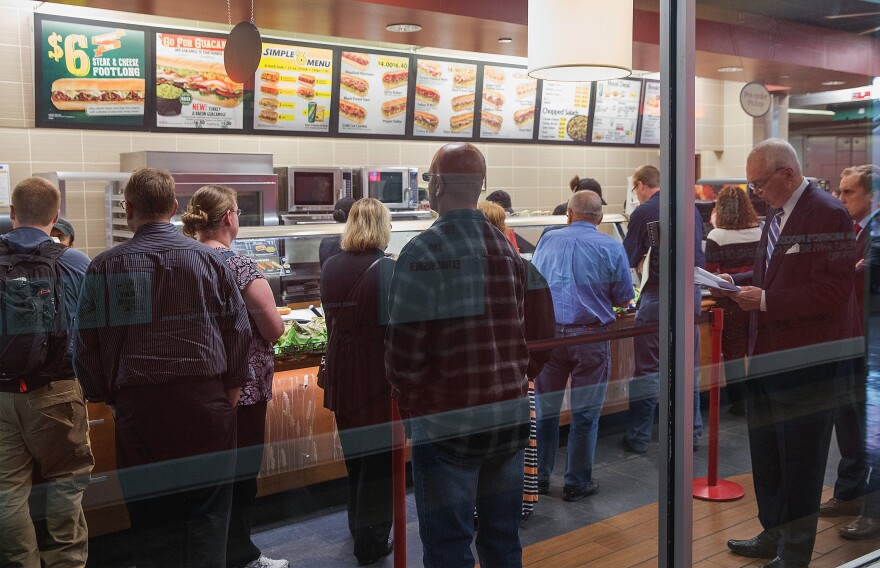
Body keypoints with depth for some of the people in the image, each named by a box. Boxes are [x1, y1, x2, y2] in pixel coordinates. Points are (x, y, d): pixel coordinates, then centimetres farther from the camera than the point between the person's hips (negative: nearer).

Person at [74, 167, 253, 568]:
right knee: (207, 519, 9)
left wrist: (110, 400, 13)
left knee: (150, 521, 11)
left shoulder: (103, 268, -1)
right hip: (206, 406, 0)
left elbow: (87, 348, 1)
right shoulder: (209, 260, 0)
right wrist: (229, 393, 10)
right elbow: (239, 332, 1)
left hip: (137, 408, 0)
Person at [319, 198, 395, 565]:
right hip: (379, 379, -6)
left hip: (342, 375, 6)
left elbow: (331, 318, 8)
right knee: (379, 459, 7)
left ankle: (358, 525, 39)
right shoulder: (387, 270, -18)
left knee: (353, 453, 22)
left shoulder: (330, 268, -1)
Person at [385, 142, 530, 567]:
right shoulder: (507, 248, 8)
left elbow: (404, 349, -15)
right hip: (511, 416, 6)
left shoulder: (424, 251, -13)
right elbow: (520, 336, 10)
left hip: (447, 423, -6)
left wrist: (409, 406, 0)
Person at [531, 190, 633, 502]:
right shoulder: (612, 248, -3)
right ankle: (577, 482, 15)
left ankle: (540, 477, 21)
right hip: (590, 335, -2)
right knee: (585, 413, 7)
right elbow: (623, 300, 1)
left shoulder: (548, 241, 3)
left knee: (545, 409, 12)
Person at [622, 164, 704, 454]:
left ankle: (638, 438, 7)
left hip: (659, 293, -6)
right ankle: (692, 432, 21)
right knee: (688, 365, 14)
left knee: (648, 368, 2)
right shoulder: (690, 208, 10)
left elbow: (628, 259, -5)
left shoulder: (644, 212, -7)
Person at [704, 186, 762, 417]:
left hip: (730, 302, -4)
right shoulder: (760, 232, -1)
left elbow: (710, 274, -12)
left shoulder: (716, 236, -13)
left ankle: (739, 402, 10)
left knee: (733, 352, 6)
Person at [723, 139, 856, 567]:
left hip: (807, 362, -9)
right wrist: (741, 284, 2)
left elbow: (832, 290, -23)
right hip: (769, 354, 9)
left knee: (800, 461, 5)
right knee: (765, 454, 19)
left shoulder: (828, 215, -16)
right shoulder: (776, 214, 10)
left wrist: (765, 301, -23)